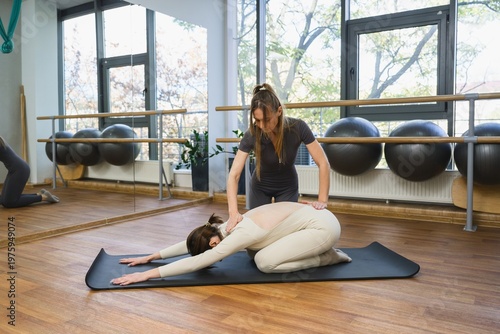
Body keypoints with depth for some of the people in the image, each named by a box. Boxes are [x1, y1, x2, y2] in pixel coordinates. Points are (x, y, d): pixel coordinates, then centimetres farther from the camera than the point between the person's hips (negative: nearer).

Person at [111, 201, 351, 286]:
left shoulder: (241, 236, -25)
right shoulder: (228, 228, 1)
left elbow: (198, 261, -28)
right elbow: (193, 242, 9)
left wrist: (149, 274, -26)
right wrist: (152, 256, 9)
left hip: (324, 225, -9)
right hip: (309, 218, 9)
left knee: (265, 262, -17)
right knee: (253, 252, 8)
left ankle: (327, 257, -1)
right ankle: (318, 249, 14)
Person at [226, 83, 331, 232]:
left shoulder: (298, 127, -31)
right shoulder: (251, 135, -32)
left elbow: (323, 164, -26)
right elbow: (234, 175, -34)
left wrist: (322, 200, -34)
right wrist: (233, 212, -47)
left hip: (287, 187, 0)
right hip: (260, 187, 0)